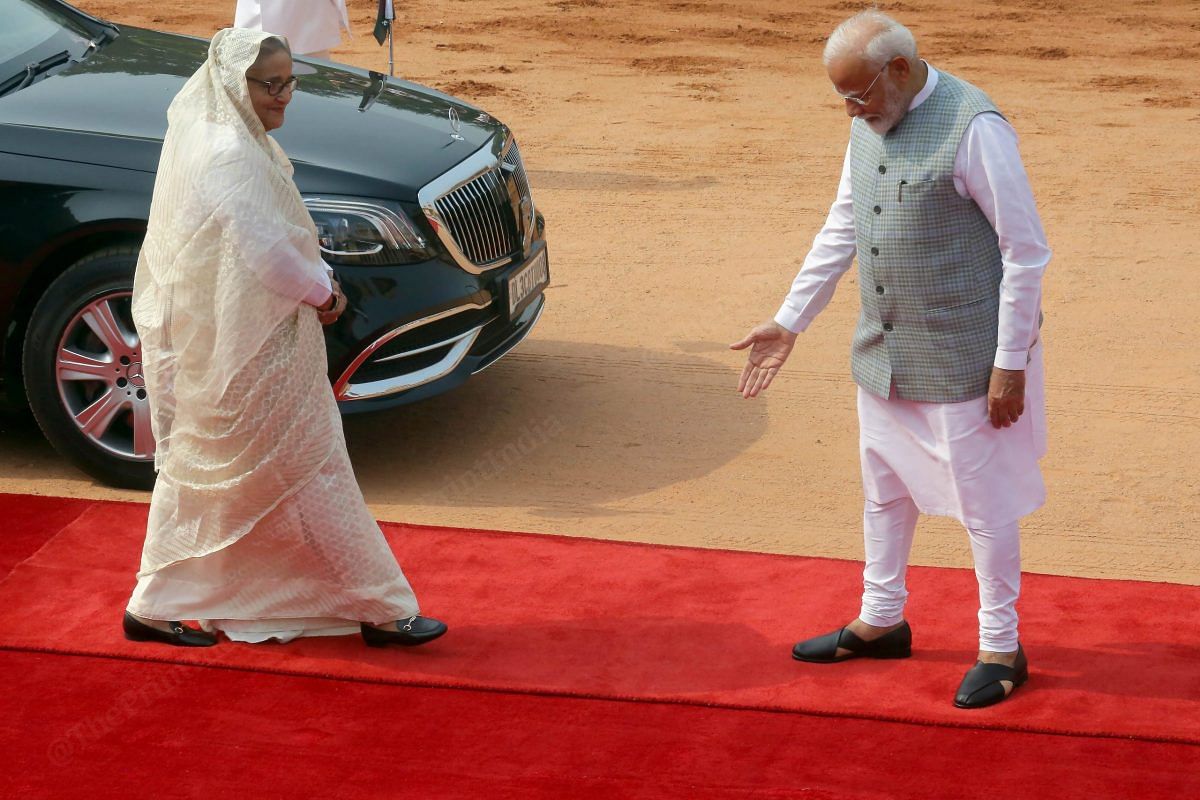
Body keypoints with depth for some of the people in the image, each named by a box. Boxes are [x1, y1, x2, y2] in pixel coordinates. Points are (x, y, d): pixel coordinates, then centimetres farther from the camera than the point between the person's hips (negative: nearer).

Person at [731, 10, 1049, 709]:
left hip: (962, 361, -8)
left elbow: (1028, 251, -18)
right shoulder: (868, 127, 4)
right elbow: (842, 231, 15)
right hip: (885, 355, 8)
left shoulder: (973, 128, -21)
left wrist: (1011, 364, -18)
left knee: (983, 502, 4)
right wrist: (789, 322, 15)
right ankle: (881, 623, 37)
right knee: (886, 493, 20)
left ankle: (1001, 650, 17)